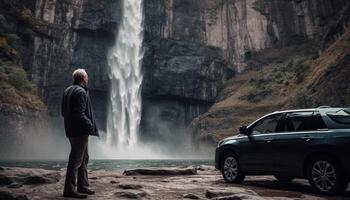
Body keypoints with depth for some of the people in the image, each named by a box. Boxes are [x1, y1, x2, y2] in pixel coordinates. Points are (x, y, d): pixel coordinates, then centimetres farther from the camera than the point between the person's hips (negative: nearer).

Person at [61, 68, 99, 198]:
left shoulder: (68, 91, 16)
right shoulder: (81, 92, -14)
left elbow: (64, 112, 19)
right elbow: (80, 113, -23)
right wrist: (90, 126, -17)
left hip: (71, 130, 10)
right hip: (80, 131, -10)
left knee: (83, 158, 17)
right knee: (76, 160, -5)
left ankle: (83, 186, 25)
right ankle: (70, 190, 0)